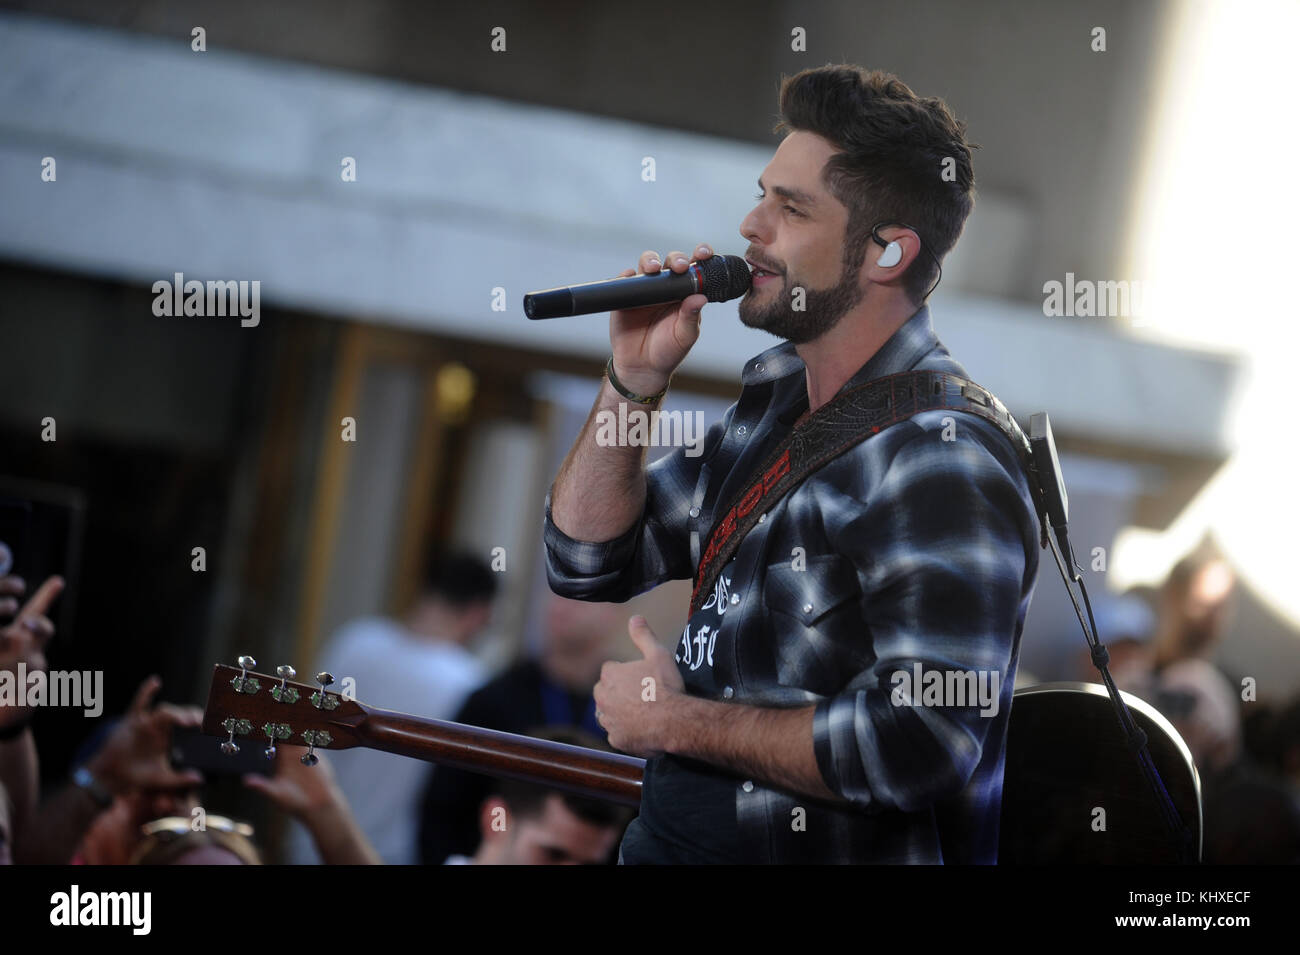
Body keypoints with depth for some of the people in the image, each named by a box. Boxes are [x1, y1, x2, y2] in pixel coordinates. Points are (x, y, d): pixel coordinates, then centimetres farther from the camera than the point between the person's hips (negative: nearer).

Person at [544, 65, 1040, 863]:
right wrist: (635, 379, 3)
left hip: (828, 848, -8)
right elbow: (588, 559, 18)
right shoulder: (777, 394, 11)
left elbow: (923, 741, -25)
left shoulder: (941, 454, -17)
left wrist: (675, 723, -13)